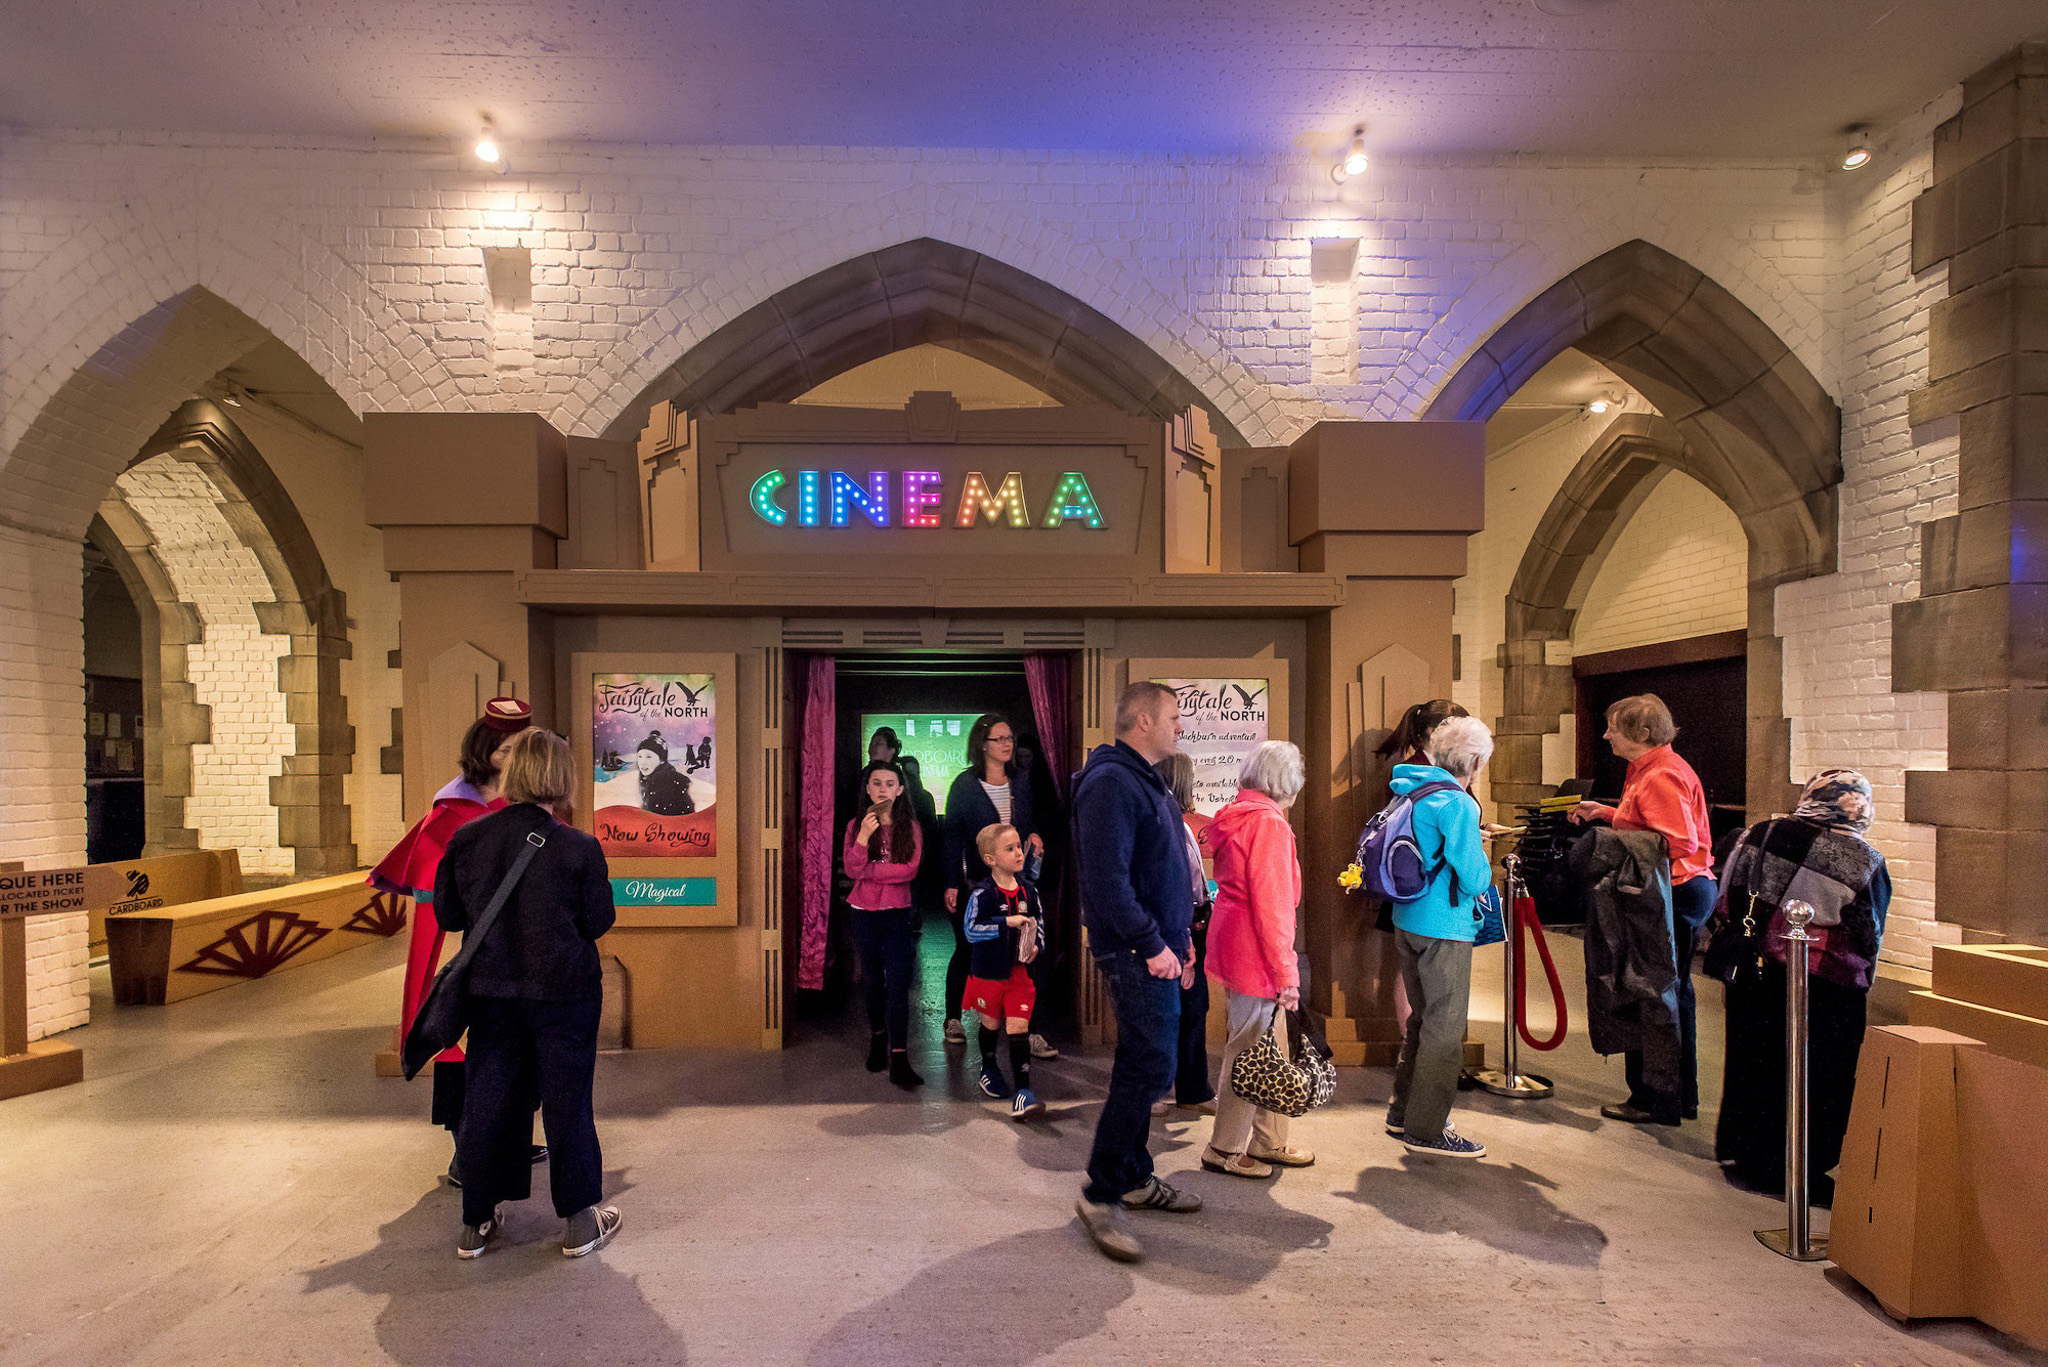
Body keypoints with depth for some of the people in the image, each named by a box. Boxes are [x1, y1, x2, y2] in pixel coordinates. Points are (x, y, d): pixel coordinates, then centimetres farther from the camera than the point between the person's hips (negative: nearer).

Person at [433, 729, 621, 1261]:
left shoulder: (467, 838, -4)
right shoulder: (579, 848, -15)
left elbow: (447, 913, 5)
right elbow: (599, 921, -7)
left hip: (491, 991, 4)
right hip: (563, 992, -3)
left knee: (487, 1100, 16)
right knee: (567, 1100, 8)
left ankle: (476, 1223, 28)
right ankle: (580, 1221, 18)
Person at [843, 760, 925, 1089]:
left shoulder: (910, 827, -1)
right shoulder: (856, 825, 2)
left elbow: (910, 870, -13)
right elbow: (852, 870, -11)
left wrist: (868, 871, -13)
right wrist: (864, 836, -24)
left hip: (898, 914, -2)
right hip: (864, 914, 2)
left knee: (898, 985, -8)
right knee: (873, 983, 13)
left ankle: (898, 1060, -7)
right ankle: (878, 1040, 36)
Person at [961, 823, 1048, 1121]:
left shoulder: (1028, 891, 0)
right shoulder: (983, 894, -15)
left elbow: (1039, 921, 17)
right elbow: (970, 930, -22)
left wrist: (1036, 945, -1)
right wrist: (1007, 923, -26)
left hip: (1018, 971, 2)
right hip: (988, 972, -2)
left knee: (1019, 1027, -5)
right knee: (991, 1023, 18)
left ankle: (1023, 1091, -4)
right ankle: (988, 1068, 45)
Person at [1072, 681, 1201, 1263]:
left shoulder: (1144, 781, 16)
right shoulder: (1111, 782, -17)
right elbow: (1106, 878, -24)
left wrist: (1179, 937, 18)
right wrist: (1152, 945, -20)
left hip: (1157, 948, 10)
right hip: (1136, 953, -10)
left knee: (1141, 1065, 17)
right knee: (1148, 1067, -9)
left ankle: (1135, 1177, 30)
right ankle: (1100, 1194, 4)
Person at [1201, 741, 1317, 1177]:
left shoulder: (1235, 817, 13)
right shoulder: (1268, 823, -17)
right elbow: (1272, 906, -20)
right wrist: (1287, 974, -16)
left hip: (1233, 943, 10)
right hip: (1254, 956, -10)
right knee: (1251, 1052, 2)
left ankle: (1270, 1143, 29)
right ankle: (1225, 1149, 14)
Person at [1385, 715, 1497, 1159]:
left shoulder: (1408, 793, 7)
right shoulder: (1457, 804, -18)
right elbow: (1473, 880, -19)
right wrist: (1482, 857, 2)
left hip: (1407, 921, 9)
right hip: (1444, 928, -9)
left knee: (1422, 1019, 21)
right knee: (1445, 1029, 3)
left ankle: (1403, 1112, 32)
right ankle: (1426, 1130, 11)